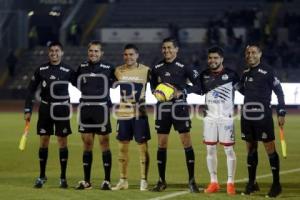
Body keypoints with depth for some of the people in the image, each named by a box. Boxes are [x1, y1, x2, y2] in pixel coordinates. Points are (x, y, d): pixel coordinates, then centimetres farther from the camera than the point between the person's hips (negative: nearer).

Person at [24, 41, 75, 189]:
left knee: (62, 142, 0)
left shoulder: (68, 71, -3)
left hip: (61, 109, -1)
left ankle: (63, 177, 8)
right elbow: (31, 90, 5)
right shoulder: (41, 70, 1)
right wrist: (28, 110, 1)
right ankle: (42, 176, 15)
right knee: (43, 142, 4)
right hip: (45, 108, 1)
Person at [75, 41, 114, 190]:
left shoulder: (108, 68, -2)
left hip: (101, 109, -3)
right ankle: (86, 181, 11)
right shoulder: (82, 68, 8)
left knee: (104, 143, -3)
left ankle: (107, 180, 2)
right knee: (87, 144, 6)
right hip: (85, 109, 3)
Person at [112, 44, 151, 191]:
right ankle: (123, 180, 16)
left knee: (142, 146, -4)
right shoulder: (118, 71, 5)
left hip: (140, 113, -3)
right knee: (122, 146, 7)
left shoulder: (145, 70, -4)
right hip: (123, 113, 3)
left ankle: (143, 181, 1)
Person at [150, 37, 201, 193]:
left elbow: (198, 85, -3)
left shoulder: (183, 67, -4)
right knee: (162, 144, 5)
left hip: (179, 106, -4)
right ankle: (162, 181, 13)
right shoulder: (157, 68, 8)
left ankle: (191, 181, -2)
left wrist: (182, 92, -15)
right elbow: (153, 86, 20)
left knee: (186, 142, -7)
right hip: (162, 108, 4)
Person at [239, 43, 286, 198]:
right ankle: (252, 183, 20)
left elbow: (279, 92, -6)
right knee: (250, 149, 11)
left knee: (270, 149, -5)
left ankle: (276, 184, 1)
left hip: (263, 117, -6)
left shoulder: (267, 72, -8)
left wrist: (281, 113, -8)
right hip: (247, 116, 6)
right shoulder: (245, 73, 10)